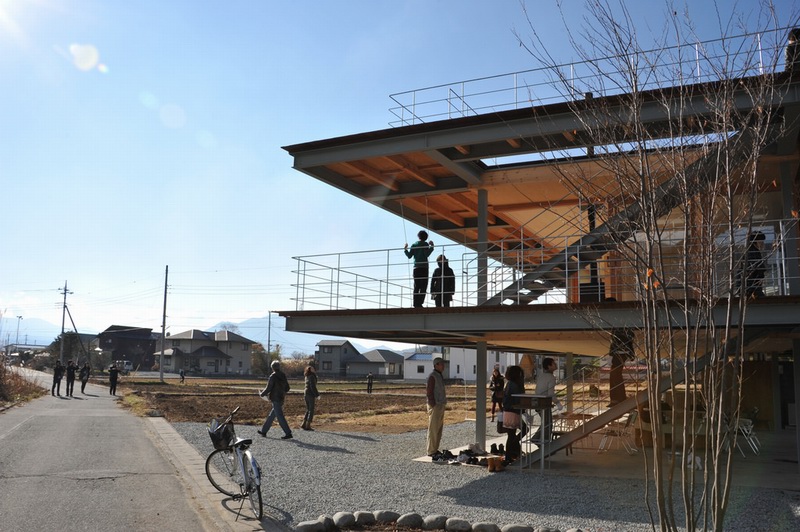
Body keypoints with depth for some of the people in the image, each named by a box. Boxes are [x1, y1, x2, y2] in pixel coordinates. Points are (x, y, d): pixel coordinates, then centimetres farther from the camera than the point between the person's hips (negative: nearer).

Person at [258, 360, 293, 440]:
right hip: (281, 398, 8)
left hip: (275, 399, -8)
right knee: (271, 416, 17)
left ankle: (288, 433, -8)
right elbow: (287, 388, 12)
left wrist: (262, 394, 4)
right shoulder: (283, 376, 8)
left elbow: (268, 388, -13)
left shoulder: (273, 376, -15)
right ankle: (264, 431, 27)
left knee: (280, 417, -6)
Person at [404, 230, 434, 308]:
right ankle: (419, 303, -14)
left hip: (416, 268, 4)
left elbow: (409, 256, 10)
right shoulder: (425, 244, 0)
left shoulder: (414, 245, 11)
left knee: (416, 287, 6)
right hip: (424, 267, -4)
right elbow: (427, 254, -12)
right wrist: (431, 247, -5)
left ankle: (416, 304, 0)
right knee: (423, 287, -5)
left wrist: (405, 250, 26)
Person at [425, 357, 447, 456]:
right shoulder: (432, 376, -13)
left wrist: (443, 405, 17)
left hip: (441, 405, 9)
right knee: (433, 429, -5)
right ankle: (431, 451, 0)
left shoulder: (440, 376, 16)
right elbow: (429, 392, -17)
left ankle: (435, 449, 19)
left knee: (439, 428, 12)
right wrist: (434, 406, -19)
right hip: (435, 406, -9)